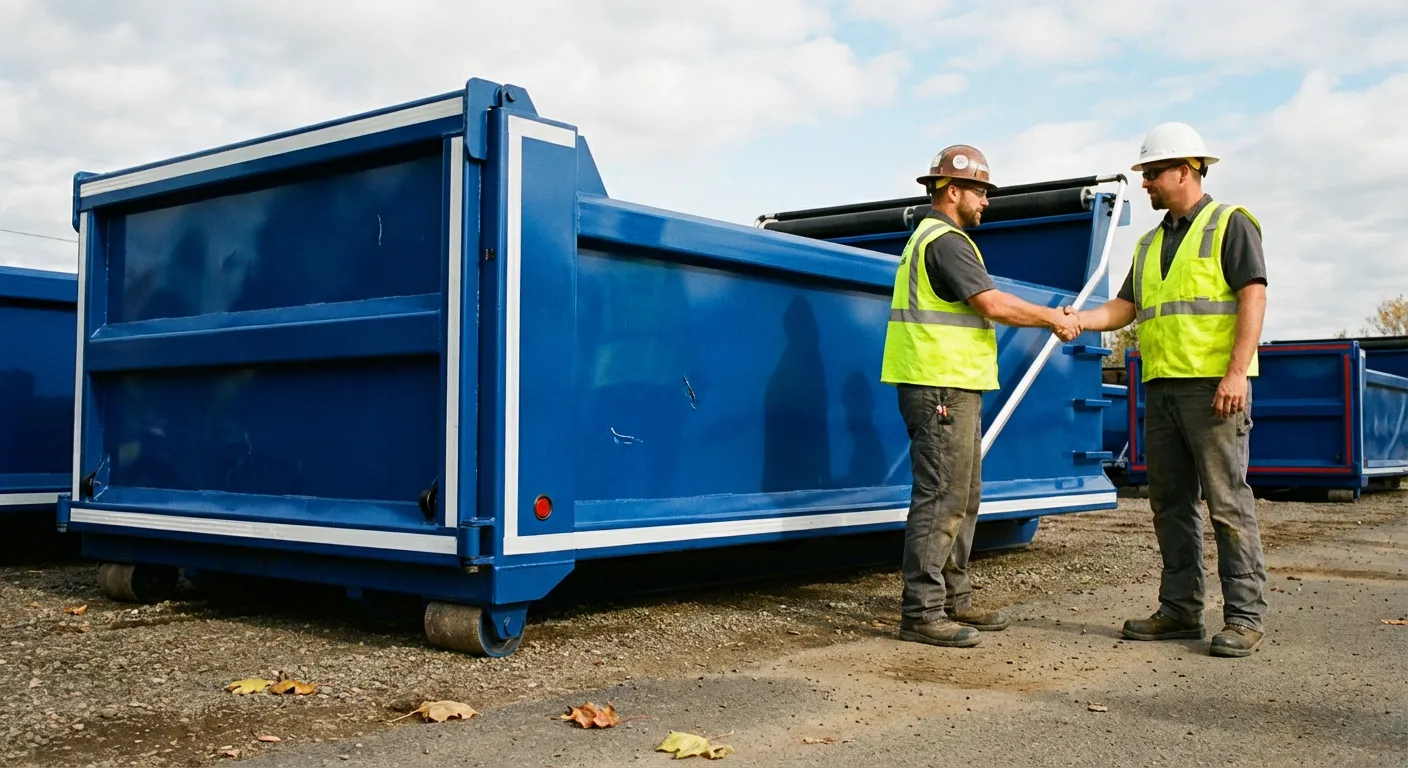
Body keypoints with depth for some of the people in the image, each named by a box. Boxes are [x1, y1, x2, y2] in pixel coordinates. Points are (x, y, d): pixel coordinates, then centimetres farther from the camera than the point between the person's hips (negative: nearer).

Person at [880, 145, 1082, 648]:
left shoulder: (934, 239, 23)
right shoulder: (945, 241, -12)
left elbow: (982, 306, 22)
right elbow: (993, 305, -18)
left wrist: (1049, 317, 16)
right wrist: (1051, 318, -6)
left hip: (953, 388, 11)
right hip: (941, 387, -11)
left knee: (962, 499, 14)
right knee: (941, 499, -10)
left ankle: (954, 601, 21)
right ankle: (921, 613, -7)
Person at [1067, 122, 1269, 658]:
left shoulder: (1230, 224, 0)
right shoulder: (1151, 244, 21)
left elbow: (1253, 298, -9)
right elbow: (1125, 307, 17)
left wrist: (1237, 372, -18)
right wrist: (1075, 320, -2)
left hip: (1213, 386, -7)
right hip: (1162, 387, 7)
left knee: (1227, 500, -7)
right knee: (1170, 503, 8)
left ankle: (1244, 616, -3)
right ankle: (1180, 609, 15)